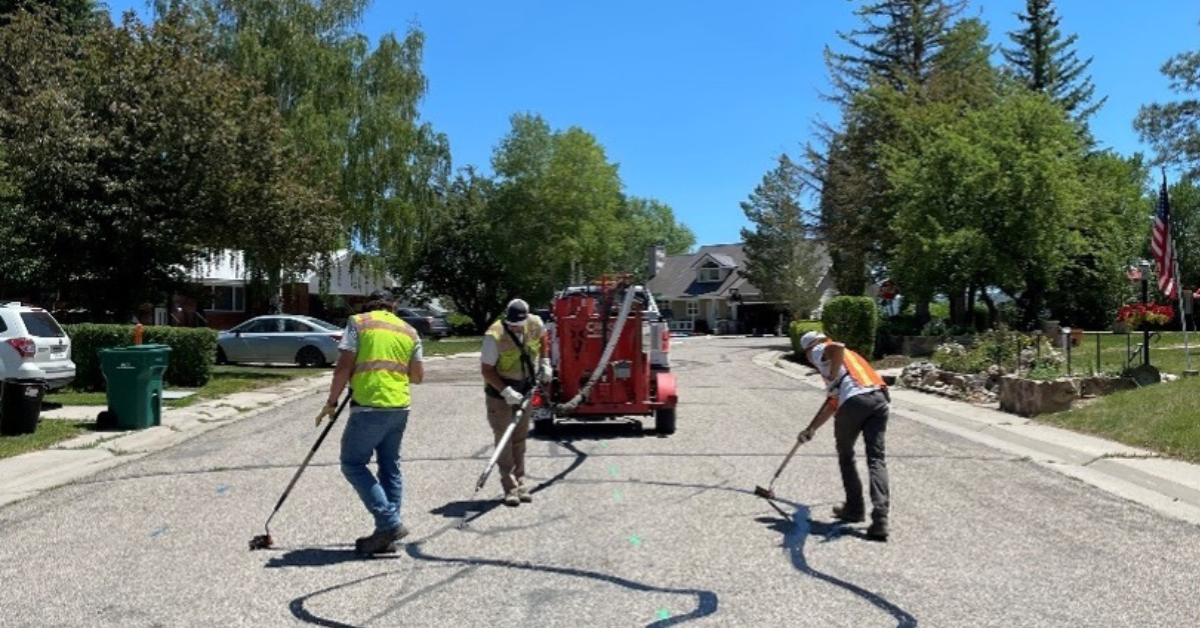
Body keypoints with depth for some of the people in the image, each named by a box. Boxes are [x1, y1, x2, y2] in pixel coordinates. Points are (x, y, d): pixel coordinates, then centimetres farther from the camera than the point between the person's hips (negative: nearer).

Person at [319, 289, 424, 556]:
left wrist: (331, 401, 2)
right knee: (390, 467, 13)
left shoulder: (358, 322, 1)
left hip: (369, 407, -6)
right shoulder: (409, 331, 13)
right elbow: (418, 376, 15)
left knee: (353, 463, 4)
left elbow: (343, 367, -7)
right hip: (400, 407, 6)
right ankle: (387, 536, 16)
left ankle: (389, 522, -5)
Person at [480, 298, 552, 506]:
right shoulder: (495, 336, -27)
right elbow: (486, 370, -22)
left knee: (520, 438, 12)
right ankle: (510, 488, 0)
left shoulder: (535, 324, -13)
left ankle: (520, 483, 20)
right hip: (499, 390, -5)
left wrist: (544, 362, 6)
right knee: (504, 439, -4)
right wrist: (506, 391, -30)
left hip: (524, 389, 5)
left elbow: (542, 337, 14)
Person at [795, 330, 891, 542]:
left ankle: (855, 508, 23)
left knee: (846, 456, 16)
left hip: (854, 400, -6)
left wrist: (832, 378, -2)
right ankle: (880, 520, -14)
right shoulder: (848, 357, 39)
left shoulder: (819, 351, 15)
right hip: (879, 399, 6)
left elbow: (838, 347, -13)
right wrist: (811, 428, 42)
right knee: (876, 459, -1)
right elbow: (832, 403, 39)